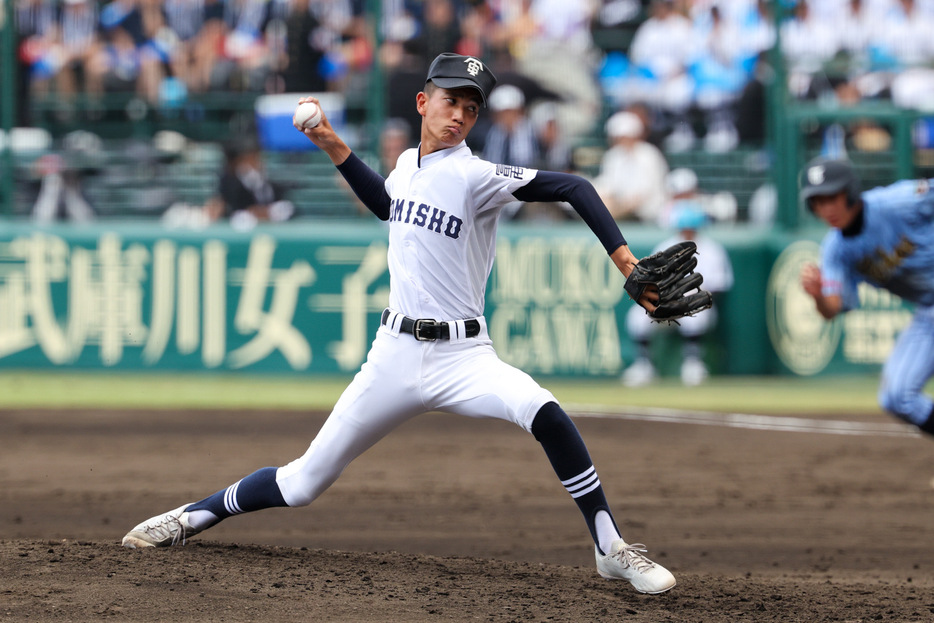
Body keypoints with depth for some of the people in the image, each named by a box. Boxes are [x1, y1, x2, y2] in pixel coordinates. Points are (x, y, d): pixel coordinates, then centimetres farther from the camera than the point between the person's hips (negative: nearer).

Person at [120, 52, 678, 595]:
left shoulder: (475, 176, -11)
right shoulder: (408, 164, 8)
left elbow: (574, 187, -18)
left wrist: (626, 261, -27)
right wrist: (334, 147, 25)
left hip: (463, 357, -4)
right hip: (396, 356, 4)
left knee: (544, 412, -34)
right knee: (304, 483, 5)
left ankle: (611, 548, -23)